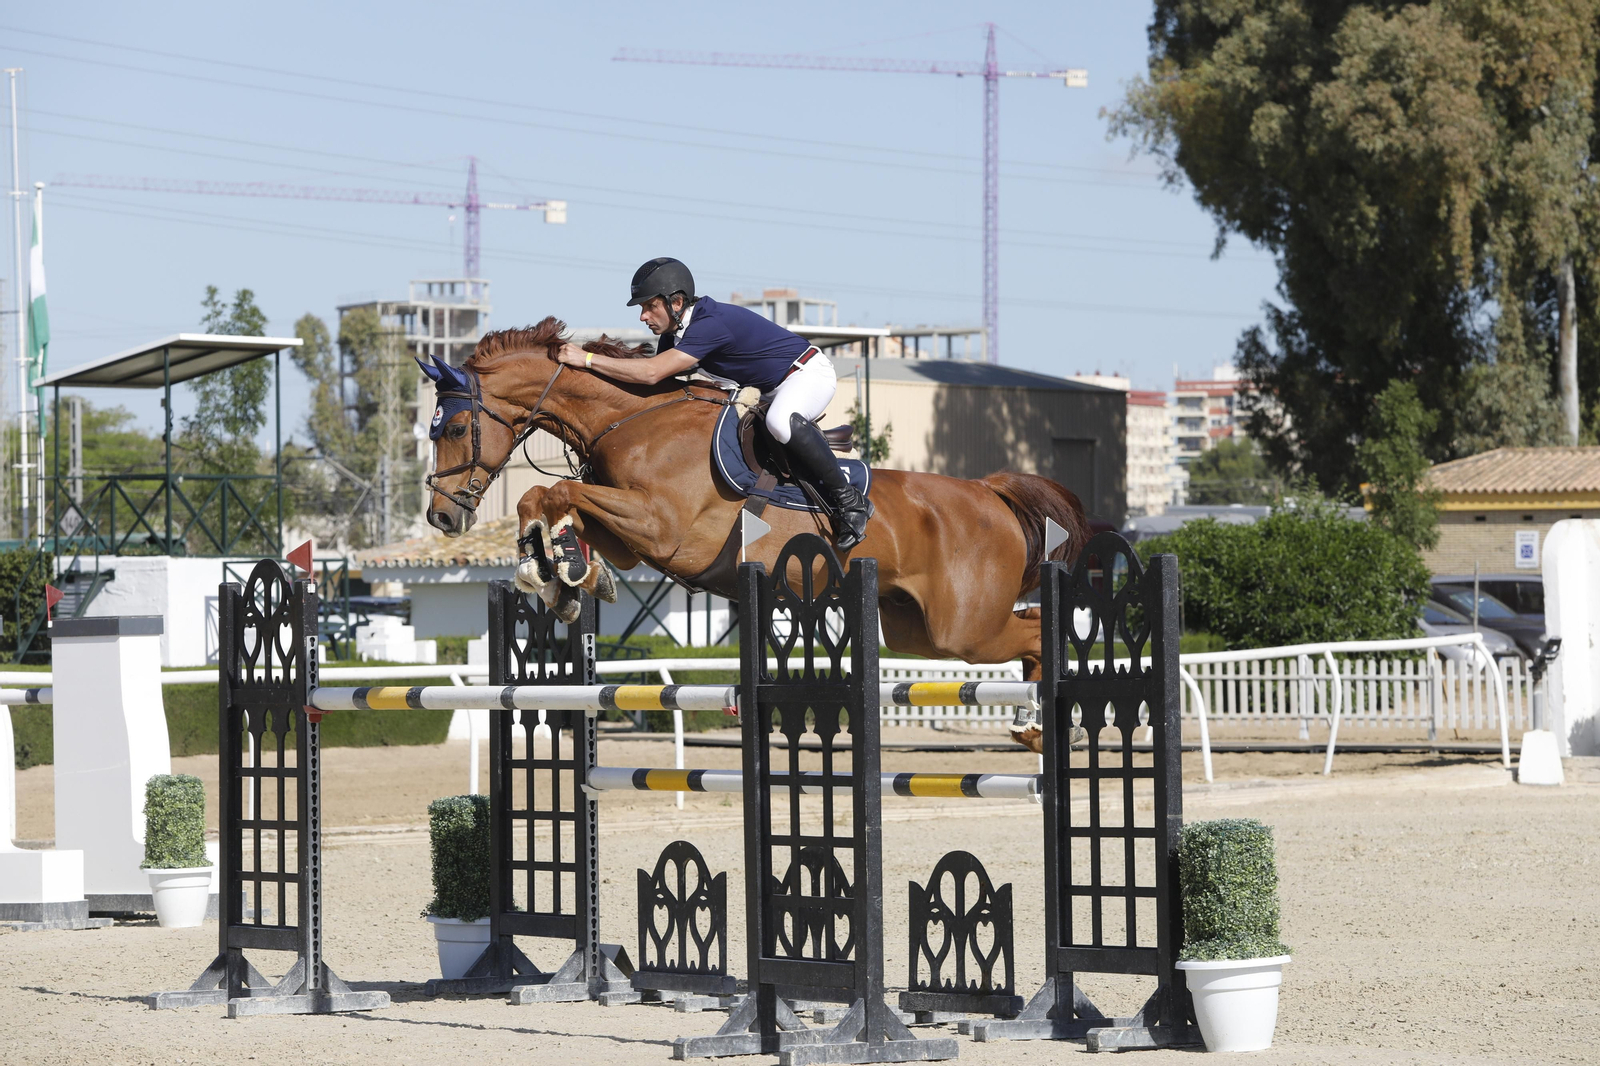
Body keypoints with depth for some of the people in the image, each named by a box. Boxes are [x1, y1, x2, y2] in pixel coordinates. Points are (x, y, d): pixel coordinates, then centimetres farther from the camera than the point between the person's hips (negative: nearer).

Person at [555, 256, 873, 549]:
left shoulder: (711, 324, -32)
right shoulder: (675, 332, -2)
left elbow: (650, 373, -38)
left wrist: (587, 358, -35)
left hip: (809, 373, -10)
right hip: (771, 389, 10)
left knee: (780, 420, -39)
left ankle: (848, 500, -26)